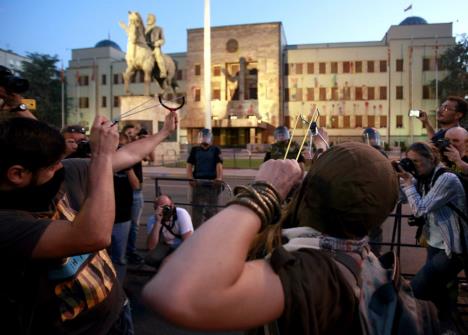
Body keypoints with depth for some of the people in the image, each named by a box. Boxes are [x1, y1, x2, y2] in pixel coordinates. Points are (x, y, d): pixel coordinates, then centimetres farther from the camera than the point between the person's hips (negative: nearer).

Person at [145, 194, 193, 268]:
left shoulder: (182, 213, -26)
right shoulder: (152, 219, -19)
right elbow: (151, 246, -29)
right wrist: (158, 222, -37)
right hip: (166, 246, 2)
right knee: (150, 258, -24)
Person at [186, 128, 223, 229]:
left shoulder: (215, 150, 7)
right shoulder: (195, 150, 11)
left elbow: (219, 165, -5)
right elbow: (189, 166, 5)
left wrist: (219, 178, -22)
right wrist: (191, 179, -11)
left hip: (212, 183, -1)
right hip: (198, 182, 1)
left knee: (212, 208, 3)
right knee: (197, 207, 4)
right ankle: (196, 229, 13)